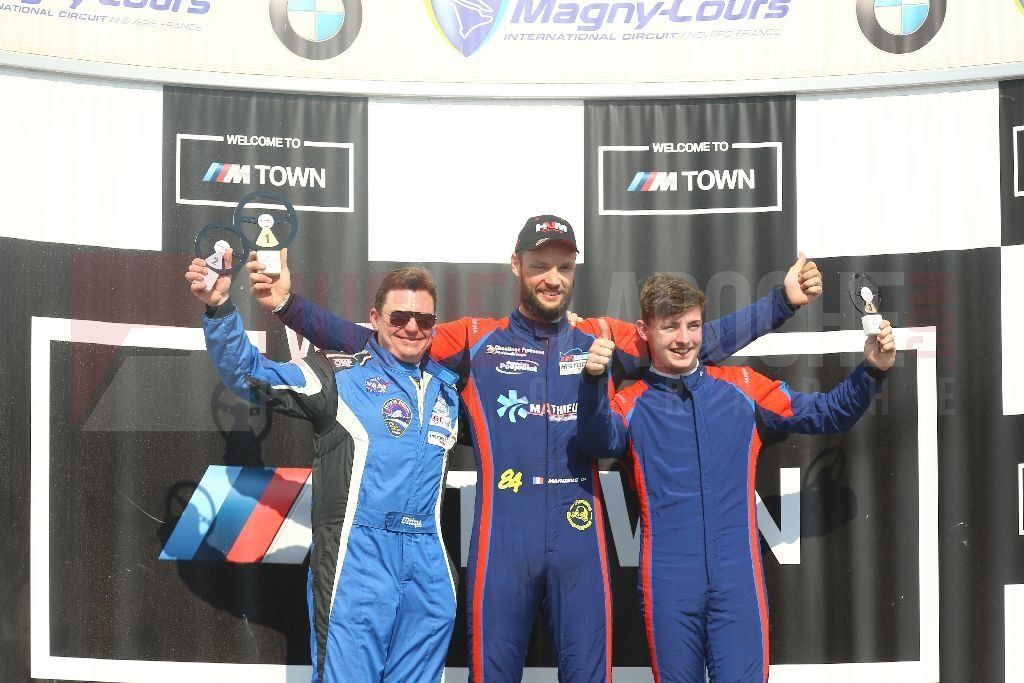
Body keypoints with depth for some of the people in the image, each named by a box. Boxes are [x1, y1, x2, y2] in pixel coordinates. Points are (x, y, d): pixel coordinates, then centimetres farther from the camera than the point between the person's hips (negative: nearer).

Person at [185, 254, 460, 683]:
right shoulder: (341, 376, 2)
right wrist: (219, 310, -19)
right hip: (358, 555, -5)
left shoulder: (448, 387, 17)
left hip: (429, 566, 5)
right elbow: (249, 374, -4)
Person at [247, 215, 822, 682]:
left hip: (580, 539, 1)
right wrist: (290, 305, -4)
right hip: (503, 541, -1)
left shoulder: (602, 340, 10)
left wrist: (783, 301, 7)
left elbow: (703, 341, 12)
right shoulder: (476, 340, 5)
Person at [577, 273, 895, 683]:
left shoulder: (742, 389, 12)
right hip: (668, 583, 0)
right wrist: (594, 382, -33)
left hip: (737, 578, 1)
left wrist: (871, 372, -4)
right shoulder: (631, 406, 7)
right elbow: (599, 442, -15)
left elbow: (826, 414, 13)